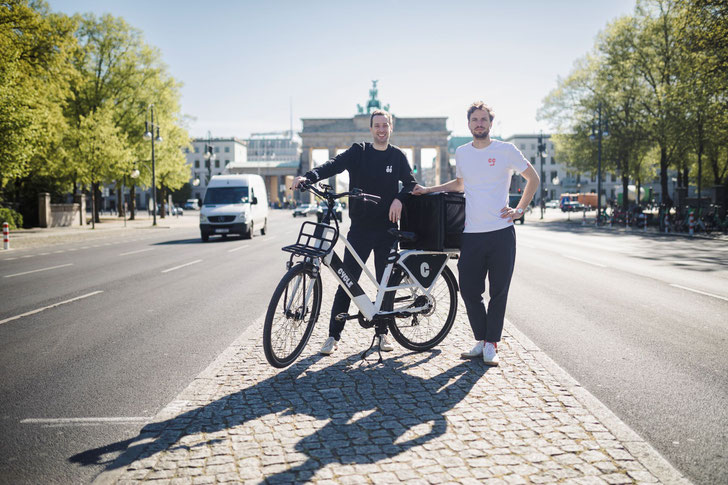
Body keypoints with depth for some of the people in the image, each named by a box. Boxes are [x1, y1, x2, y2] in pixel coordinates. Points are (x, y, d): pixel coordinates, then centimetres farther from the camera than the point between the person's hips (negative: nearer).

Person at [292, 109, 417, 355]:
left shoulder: (397, 156, 8)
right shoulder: (358, 152, 2)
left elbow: (411, 183, 9)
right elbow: (334, 165, -12)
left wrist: (399, 199, -12)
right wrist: (309, 176, -31)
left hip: (387, 229, 2)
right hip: (360, 227, -1)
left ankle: (383, 333, 21)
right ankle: (334, 335, 6)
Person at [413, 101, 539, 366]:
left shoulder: (506, 150, 0)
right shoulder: (461, 153, 11)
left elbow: (533, 178, 9)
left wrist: (519, 209, 1)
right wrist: (428, 190, 20)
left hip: (501, 232, -3)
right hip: (471, 234, 3)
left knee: (498, 292, 2)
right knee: (469, 291, 3)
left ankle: (491, 344, 14)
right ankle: (481, 340, 20)